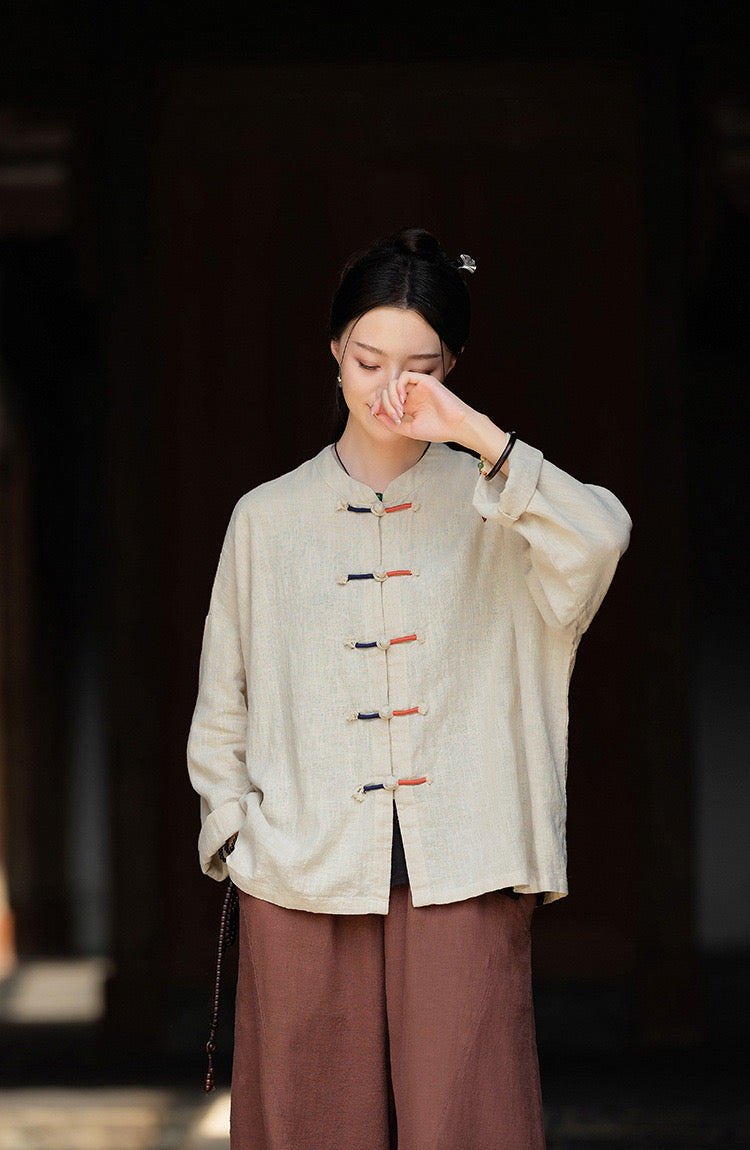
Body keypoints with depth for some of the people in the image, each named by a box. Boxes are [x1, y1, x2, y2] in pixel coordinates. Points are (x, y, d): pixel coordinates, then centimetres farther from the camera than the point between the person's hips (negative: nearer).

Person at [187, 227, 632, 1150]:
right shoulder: (268, 519, 11)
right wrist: (233, 830, 4)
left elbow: (598, 538, -16)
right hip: (304, 875, 1)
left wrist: (474, 434, -18)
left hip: (462, 874, -1)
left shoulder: (490, 506, 6)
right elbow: (223, 703, 15)